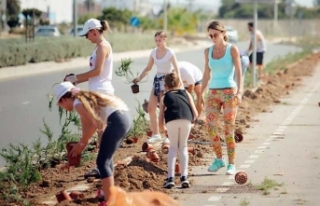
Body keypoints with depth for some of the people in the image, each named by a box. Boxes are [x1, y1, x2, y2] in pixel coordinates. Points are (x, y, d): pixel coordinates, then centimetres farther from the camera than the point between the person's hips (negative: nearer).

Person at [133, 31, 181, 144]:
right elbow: (148, 68, 13)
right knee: (151, 108, 4)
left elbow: (177, 69, -17)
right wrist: (139, 78, 0)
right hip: (157, 79, 7)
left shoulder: (170, 53, -12)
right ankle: (156, 134, 16)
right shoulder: (154, 52, 5)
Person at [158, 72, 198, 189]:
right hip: (186, 119, 1)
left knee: (173, 147, 17)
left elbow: (161, 122, 24)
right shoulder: (186, 93, 32)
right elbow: (195, 114, 21)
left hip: (171, 120, 0)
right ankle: (184, 177, 9)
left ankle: (170, 178, 7)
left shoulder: (164, 97, 30)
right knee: (183, 147, 18)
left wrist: (163, 129, 45)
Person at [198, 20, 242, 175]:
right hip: (213, 93, 4)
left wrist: (239, 92, -21)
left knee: (229, 130, -5)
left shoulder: (232, 49, -4)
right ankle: (219, 159, 16)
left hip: (229, 92, -4)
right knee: (211, 127, -2)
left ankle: (231, 164, 2)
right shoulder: (208, 51, 8)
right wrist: (201, 95, 12)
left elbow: (238, 72, -9)